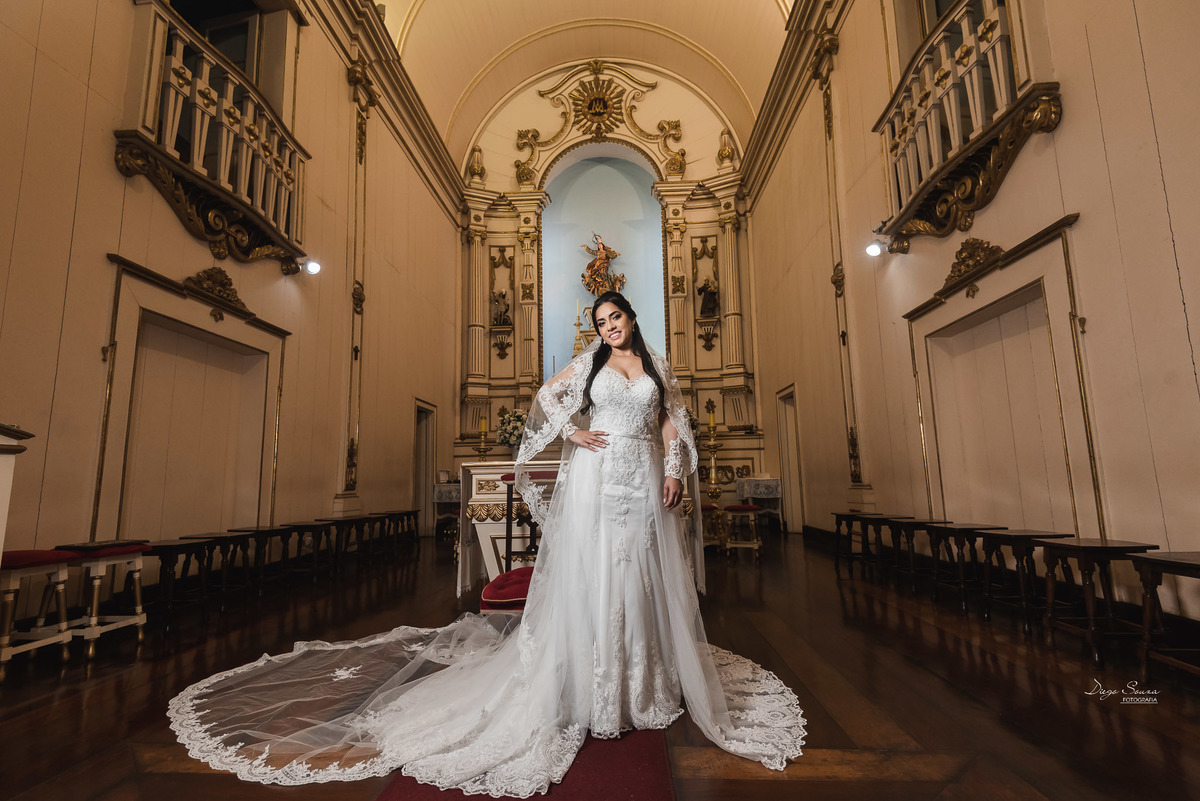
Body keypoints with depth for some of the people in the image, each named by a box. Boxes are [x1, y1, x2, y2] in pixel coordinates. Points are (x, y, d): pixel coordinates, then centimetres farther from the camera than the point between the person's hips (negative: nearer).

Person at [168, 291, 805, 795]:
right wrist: (574, 434, -2)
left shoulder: (657, 367, 13)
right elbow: (546, 399, 10)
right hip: (596, 480, -2)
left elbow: (673, 425, 11)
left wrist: (674, 473, 0)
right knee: (591, 579, 0)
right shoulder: (589, 362, 7)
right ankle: (595, 691, 13)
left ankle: (650, 682, 24)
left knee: (647, 579, 7)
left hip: (645, 483, 3)